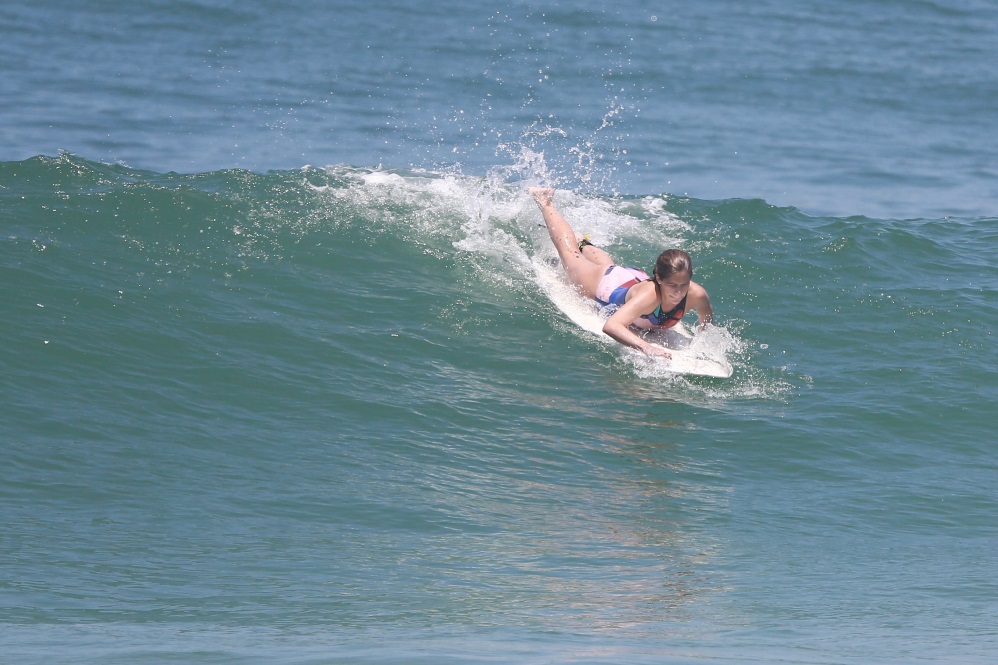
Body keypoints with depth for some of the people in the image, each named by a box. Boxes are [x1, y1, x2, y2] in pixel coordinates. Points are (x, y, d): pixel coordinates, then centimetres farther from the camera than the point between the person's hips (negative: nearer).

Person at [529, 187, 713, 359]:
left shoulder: (696, 294, -38)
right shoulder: (648, 295, -52)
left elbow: (707, 319, -14)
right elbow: (610, 326, -64)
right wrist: (645, 347, -73)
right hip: (606, 285, -4)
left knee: (605, 263, 39)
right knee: (570, 253, 27)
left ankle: (583, 243, 70)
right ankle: (545, 202, 50)